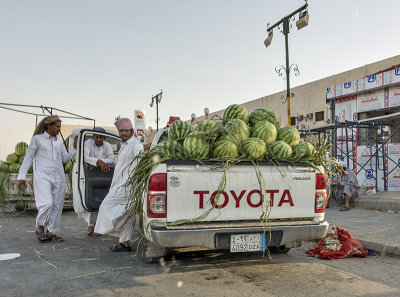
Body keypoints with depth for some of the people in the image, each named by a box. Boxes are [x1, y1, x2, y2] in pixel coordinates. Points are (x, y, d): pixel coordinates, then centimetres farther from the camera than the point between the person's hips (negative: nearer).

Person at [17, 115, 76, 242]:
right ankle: (40, 228, 3)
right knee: (47, 203, -19)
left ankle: (50, 232, 13)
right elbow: (28, 158, 3)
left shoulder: (59, 142, 17)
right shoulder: (37, 139, 4)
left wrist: (75, 148, 1)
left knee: (57, 206, 3)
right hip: (42, 177, -5)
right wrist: (21, 177, -1)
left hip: (58, 178, 5)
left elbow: (65, 159, 15)